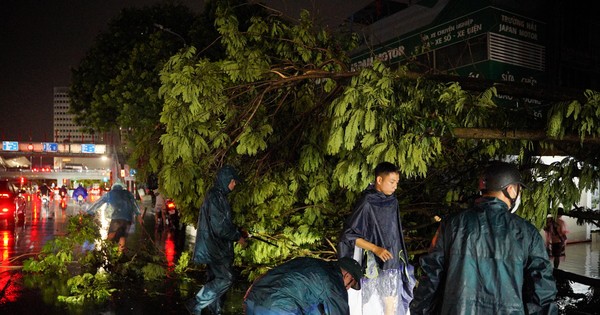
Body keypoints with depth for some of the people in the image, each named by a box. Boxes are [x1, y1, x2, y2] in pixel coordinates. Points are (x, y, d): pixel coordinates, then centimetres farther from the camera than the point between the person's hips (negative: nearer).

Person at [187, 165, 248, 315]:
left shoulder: (218, 195, 14)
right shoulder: (215, 197, -19)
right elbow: (219, 227, -22)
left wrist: (239, 231, 14)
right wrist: (237, 237, -11)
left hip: (215, 246, 10)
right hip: (215, 247, -10)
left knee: (215, 278, 15)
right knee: (225, 278, -8)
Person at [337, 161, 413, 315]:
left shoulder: (392, 201, 5)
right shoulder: (366, 203, -16)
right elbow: (349, 235, -16)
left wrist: (399, 257, 15)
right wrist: (375, 249, -22)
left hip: (393, 263, 7)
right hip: (375, 264, -6)